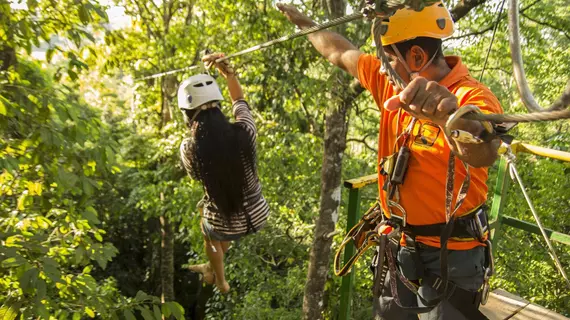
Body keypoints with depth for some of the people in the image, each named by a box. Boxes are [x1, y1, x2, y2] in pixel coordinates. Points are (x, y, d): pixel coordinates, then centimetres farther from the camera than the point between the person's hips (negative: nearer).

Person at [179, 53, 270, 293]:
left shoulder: (189, 149, -22)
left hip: (226, 225, -3)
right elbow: (239, 100, 5)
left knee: (211, 236, 36)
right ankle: (213, 268, 57)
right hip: (258, 216, 3)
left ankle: (221, 282, 58)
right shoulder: (244, 131, -18)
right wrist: (227, 71, 2)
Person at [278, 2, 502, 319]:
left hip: (451, 254, -6)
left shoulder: (473, 98, -22)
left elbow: (482, 153, -44)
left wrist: (455, 117, -65)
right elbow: (341, 54, 13)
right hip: (400, 245, 7)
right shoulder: (394, 83, -1)